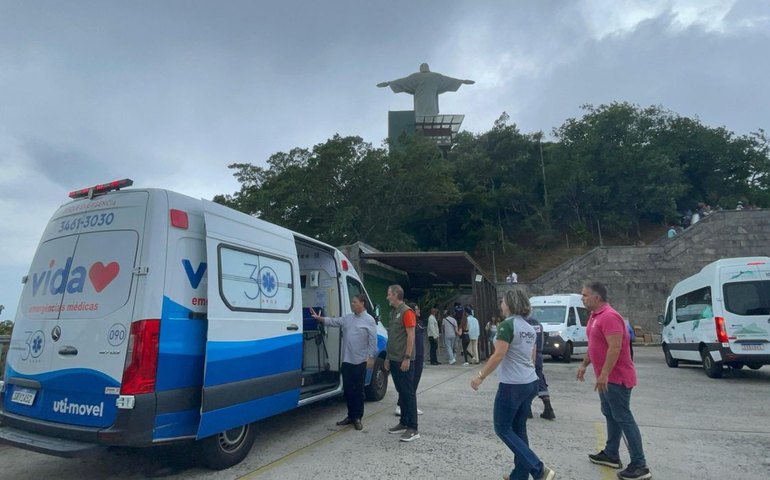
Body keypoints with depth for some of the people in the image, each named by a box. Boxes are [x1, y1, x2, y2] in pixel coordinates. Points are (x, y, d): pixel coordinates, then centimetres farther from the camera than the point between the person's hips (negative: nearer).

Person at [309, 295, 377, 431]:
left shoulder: (369, 320, -6)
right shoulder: (347, 318, 12)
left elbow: (373, 340, -9)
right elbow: (333, 321, 7)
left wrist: (371, 357, -14)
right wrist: (318, 317, -4)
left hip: (360, 361, -6)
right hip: (347, 360, 6)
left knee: (358, 390, 3)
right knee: (347, 389, 12)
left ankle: (357, 418, 15)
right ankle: (351, 415, 24)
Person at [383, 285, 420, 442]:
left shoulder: (406, 312, -12)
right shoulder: (393, 312, 14)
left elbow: (411, 336, -16)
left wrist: (407, 358, -20)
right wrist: (388, 357, 18)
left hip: (404, 360, -8)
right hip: (394, 360, 8)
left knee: (408, 392, -3)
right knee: (401, 392, 14)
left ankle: (413, 429, 2)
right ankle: (404, 423, 24)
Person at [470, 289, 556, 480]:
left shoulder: (507, 325, -16)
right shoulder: (529, 327, 10)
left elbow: (498, 356, -20)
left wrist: (480, 376, -12)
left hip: (512, 385, -9)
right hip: (530, 383, 9)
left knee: (503, 428, 4)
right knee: (519, 429, 16)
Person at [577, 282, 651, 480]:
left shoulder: (609, 317, -22)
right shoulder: (595, 316, 11)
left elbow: (615, 348, -28)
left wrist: (604, 374, -28)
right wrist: (584, 364, 18)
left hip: (616, 378, -10)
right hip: (607, 377, 10)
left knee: (623, 418, -4)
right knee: (610, 416, 17)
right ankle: (611, 454, 28)